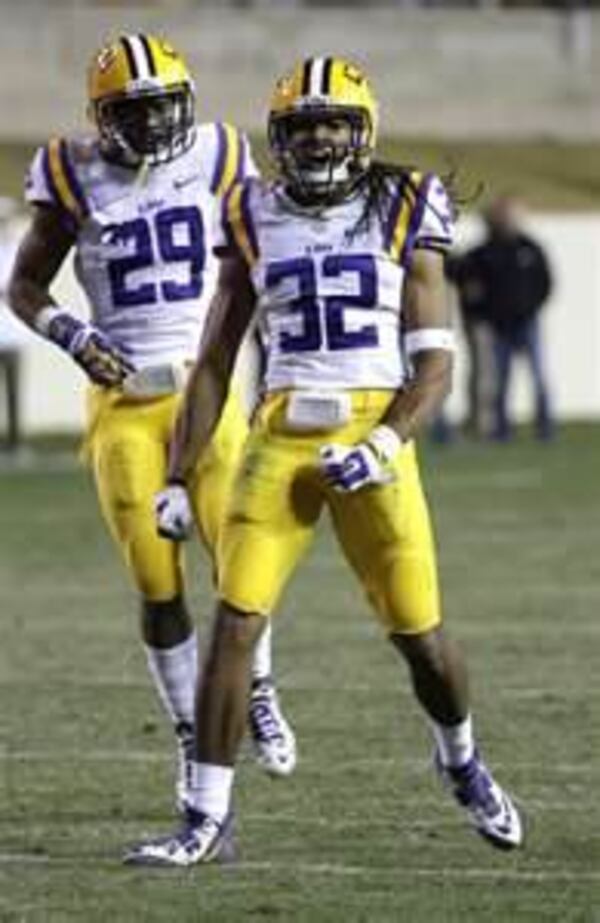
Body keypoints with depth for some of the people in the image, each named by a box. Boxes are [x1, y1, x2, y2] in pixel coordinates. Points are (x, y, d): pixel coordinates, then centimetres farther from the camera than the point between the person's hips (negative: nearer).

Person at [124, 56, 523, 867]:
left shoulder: (403, 218, 3)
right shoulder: (256, 223, 8)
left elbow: (433, 365, 1)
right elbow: (214, 364, 13)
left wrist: (385, 444, -15)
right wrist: (177, 479, 9)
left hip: (372, 440, -1)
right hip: (282, 437, 1)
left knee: (420, 637, 2)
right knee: (234, 625, -10)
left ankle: (461, 760, 34)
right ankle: (207, 820, -3)